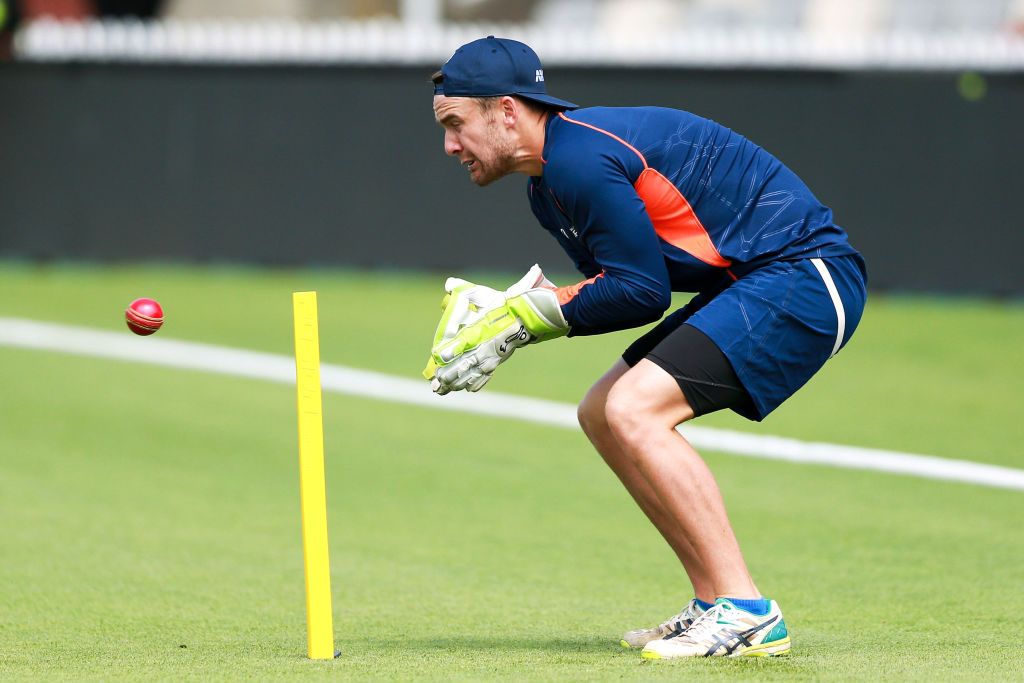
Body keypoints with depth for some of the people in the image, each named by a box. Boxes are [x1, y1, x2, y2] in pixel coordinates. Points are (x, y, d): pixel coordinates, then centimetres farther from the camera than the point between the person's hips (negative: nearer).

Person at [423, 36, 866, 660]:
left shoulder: (579, 157, -19)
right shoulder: (547, 186, 14)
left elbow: (641, 292, -20)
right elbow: (619, 283, 14)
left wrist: (528, 316, -11)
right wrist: (509, 309, 0)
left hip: (806, 275, -11)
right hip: (751, 283, 11)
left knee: (634, 413, -21)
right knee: (603, 415, 12)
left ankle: (748, 615, -19)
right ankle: (715, 605, 11)